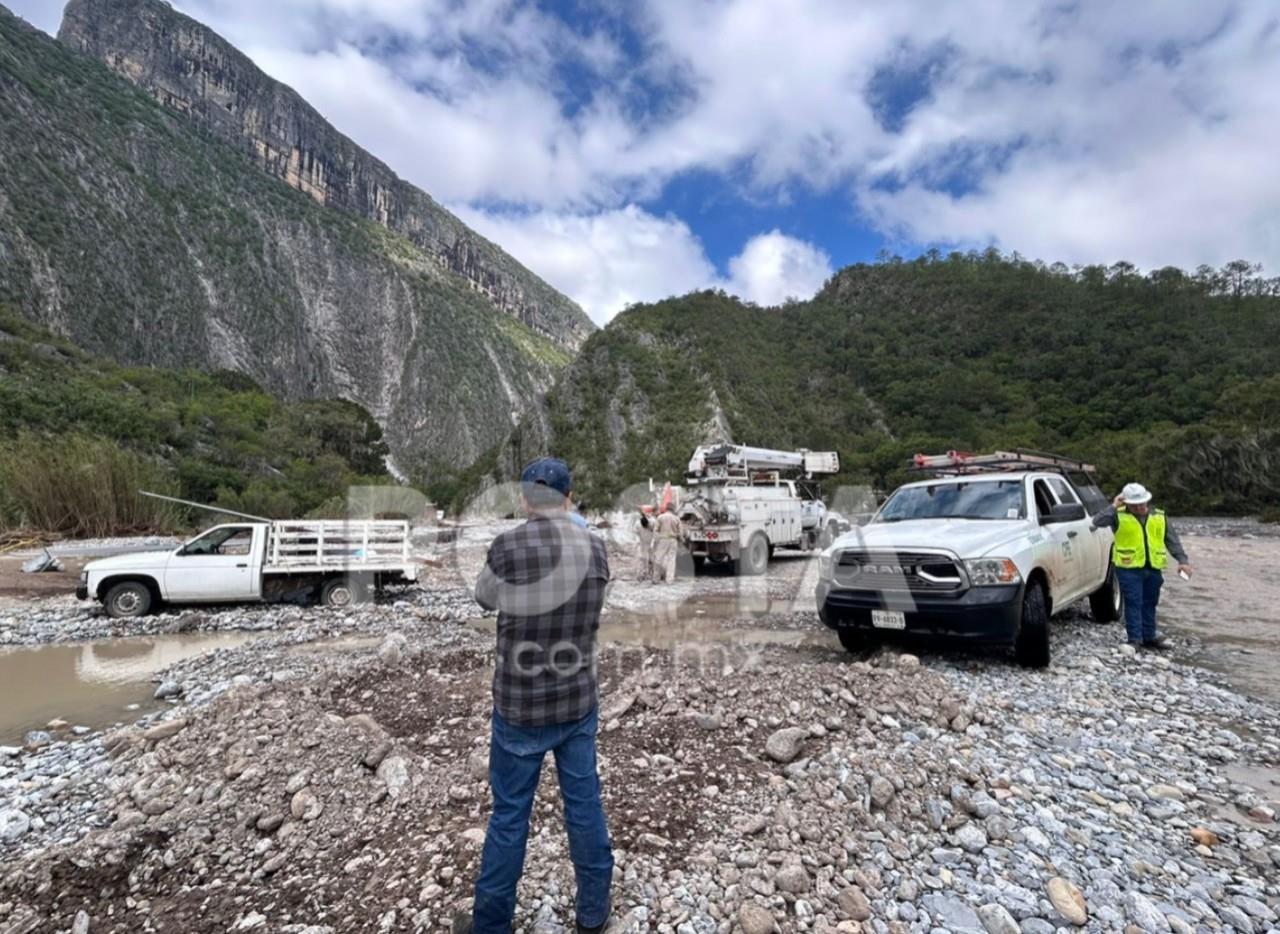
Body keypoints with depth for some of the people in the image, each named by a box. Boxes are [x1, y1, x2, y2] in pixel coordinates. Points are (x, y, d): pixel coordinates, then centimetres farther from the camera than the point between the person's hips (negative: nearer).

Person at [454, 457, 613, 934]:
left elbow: (485, 597, 1)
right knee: (584, 804, 18)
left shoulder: (508, 547, -19)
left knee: (509, 814, 14)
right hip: (579, 701, 3)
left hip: (520, 705, -3)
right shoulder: (595, 547, -7)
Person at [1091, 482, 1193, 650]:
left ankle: (1149, 637, 26)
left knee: (1150, 604, 14)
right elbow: (1097, 522, -18)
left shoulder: (1159, 517, 10)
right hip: (1129, 568, -5)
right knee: (1133, 604, -3)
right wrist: (1114, 507, -16)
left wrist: (1182, 560, 2)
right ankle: (1134, 639, 3)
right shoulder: (1119, 516, -3)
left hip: (1153, 568, 5)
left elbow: (1172, 540, 11)